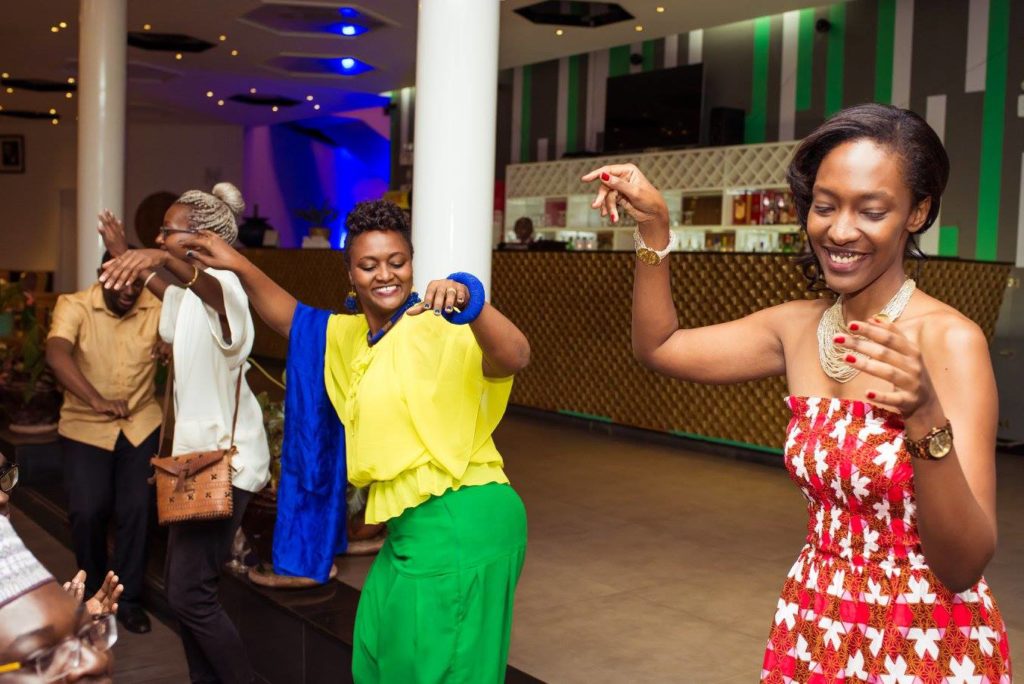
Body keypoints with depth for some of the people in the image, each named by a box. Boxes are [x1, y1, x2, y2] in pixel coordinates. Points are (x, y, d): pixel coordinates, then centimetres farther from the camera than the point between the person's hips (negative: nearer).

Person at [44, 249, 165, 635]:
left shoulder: (157, 309, -9)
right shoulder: (74, 306, -14)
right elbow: (56, 355, -30)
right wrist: (97, 401, -46)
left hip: (140, 425, 1)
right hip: (85, 427, -1)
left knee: (136, 510, -4)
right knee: (87, 512, -7)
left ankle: (128, 599, 16)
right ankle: (93, 593, 21)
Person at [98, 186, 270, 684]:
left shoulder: (222, 285, -16)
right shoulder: (191, 294, 15)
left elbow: (210, 287, -43)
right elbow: (173, 295, 40)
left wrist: (162, 259, -61)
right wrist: (124, 254, 37)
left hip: (224, 460, -10)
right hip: (199, 454, 10)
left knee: (189, 593, -10)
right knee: (182, 586, 12)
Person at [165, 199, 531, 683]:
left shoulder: (439, 326, -15)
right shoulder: (347, 336, 13)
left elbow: (514, 358, -30)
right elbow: (290, 319, 27)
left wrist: (469, 299, -47)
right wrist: (238, 266, 16)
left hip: (462, 522, -9)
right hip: (410, 528, 9)